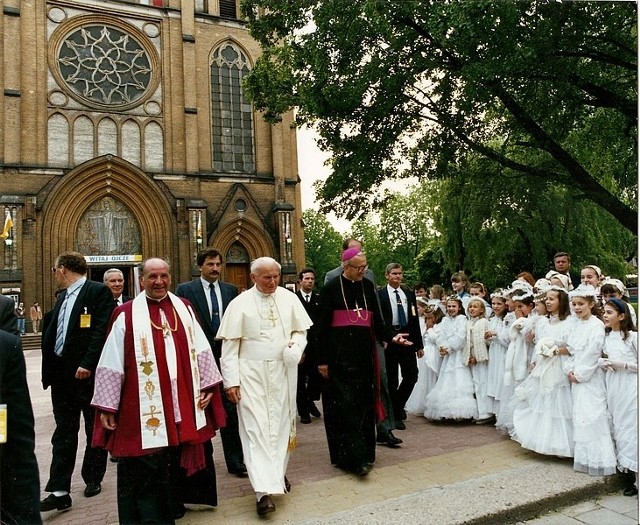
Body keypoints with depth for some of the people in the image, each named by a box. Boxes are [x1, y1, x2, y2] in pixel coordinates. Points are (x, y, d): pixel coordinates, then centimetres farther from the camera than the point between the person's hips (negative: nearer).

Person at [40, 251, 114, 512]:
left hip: (87, 373, -7)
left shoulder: (98, 291, -9)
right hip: (61, 373, 7)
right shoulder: (63, 296, 15)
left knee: (94, 429, 10)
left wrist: (88, 364, -23)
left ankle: (93, 479, 26)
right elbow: (53, 332, 16)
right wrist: (50, 368, 7)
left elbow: (102, 330, -18)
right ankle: (59, 491, 13)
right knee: (64, 432, 8)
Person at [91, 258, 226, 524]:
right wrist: (107, 406, -4)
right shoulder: (126, 314, -4)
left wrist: (207, 386, 5)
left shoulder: (184, 308, 7)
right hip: (144, 410, -3)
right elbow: (111, 364, -4)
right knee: (145, 470, 5)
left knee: (177, 463, 16)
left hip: (182, 406, 4)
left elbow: (200, 350, 9)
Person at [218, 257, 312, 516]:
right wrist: (231, 380, -10)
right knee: (255, 427, -5)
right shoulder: (240, 304, -6)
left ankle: (278, 473, 33)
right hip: (252, 373, -3)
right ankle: (264, 490, -2)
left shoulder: (289, 298, 1)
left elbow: (301, 330, 10)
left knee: (281, 424, 12)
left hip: (283, 371, 3)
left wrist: (296, 346, -12)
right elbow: (230, 345, -6)